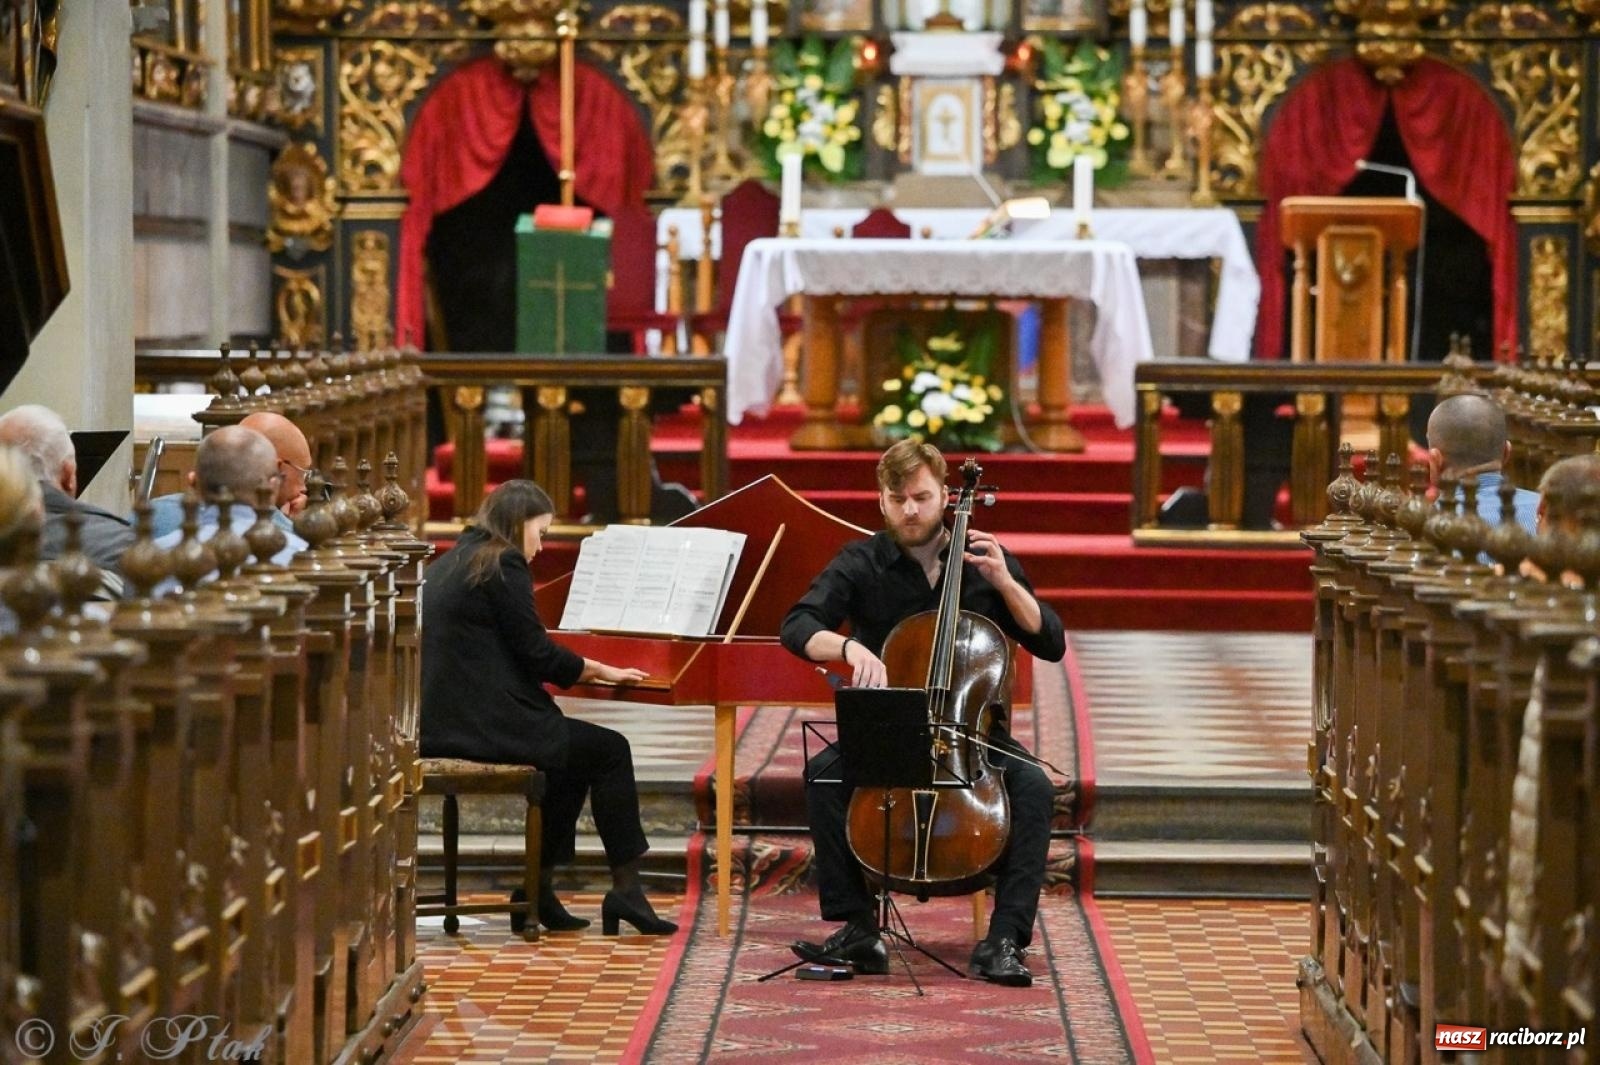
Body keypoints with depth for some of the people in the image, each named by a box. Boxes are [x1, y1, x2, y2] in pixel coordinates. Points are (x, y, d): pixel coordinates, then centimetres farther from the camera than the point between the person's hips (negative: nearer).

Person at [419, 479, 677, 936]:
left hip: (439, 722, 9)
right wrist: (601, 671, 4)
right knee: (611, 750, 3)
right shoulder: (503, 564, -9)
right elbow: (537, 653, -12)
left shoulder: (449, 565, 18)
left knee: (576, 753, 25)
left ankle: (538, 887, 21)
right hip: (480, 723, -9)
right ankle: (626, 889, 5)